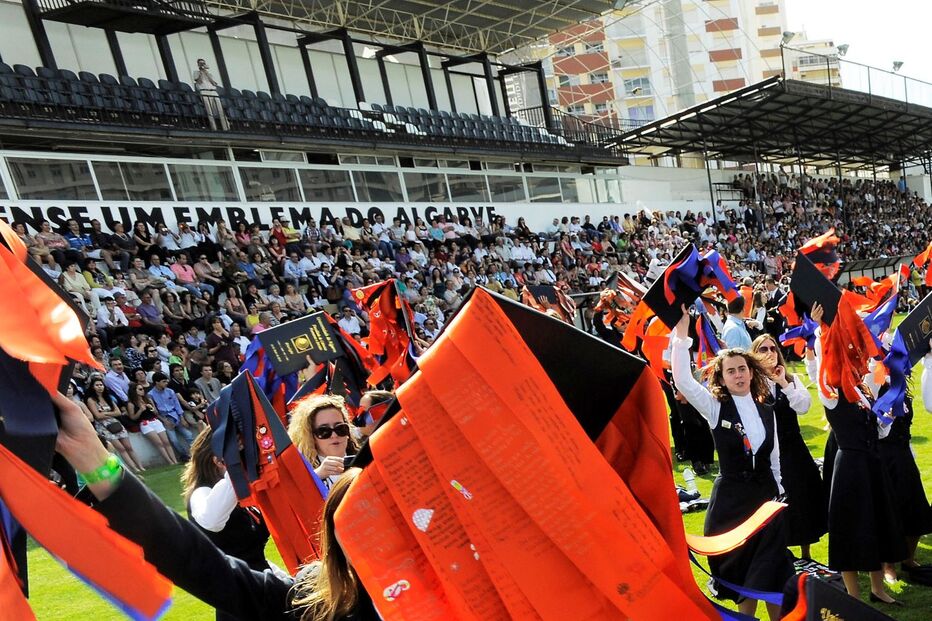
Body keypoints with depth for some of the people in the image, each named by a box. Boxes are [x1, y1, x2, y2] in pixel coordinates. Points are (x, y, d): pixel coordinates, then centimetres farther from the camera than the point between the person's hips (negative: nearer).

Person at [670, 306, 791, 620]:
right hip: (731, 499, -3)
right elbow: (683, 381, -23)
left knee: (772, 573, 7)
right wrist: (681, 333, -29)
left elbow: (774, 458, 12)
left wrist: (780, 492, 11)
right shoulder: (715, 407, -7)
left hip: (766, 496, 3)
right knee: (741, 574, 9)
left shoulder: (766, 410, 4)